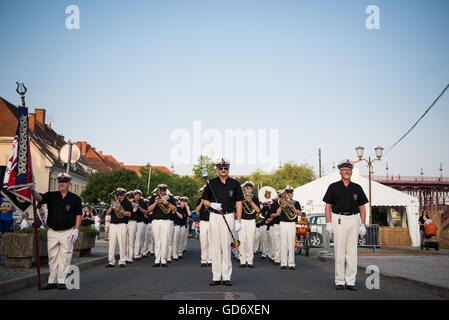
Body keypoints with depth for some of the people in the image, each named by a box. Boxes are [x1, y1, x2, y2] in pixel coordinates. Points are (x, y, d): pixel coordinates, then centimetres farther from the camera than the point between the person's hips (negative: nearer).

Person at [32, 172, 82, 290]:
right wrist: (33, 190, -30)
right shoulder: (51, 196, 8)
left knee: (65, 257, -2)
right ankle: (52, 281, 15)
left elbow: (78, 215, 4)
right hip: (52, 232, 2)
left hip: (67, 232, -2)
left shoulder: (75, 199, 4)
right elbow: (39, 197, -10)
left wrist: (76, 230, -5)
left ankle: (61, 281, 4)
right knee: (52, 257, 7)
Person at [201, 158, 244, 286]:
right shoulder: (211, 183, 8)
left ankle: (226, 277, 2)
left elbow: (238, 202, 5)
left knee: (226, 246, -3)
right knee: (215, 247, 1)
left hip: (229, 216, -1)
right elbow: (204, 201, 11)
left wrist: (238, 220, -3)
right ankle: (216, 277, 5)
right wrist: (212, 204, -11)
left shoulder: (234, 184, 6)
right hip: (214, 217, 1)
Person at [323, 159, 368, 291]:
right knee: (339, 251, -3)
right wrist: (328, 223, -6)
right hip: (338, 219, -2)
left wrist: (363, 224, 2)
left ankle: (350, 281, 7)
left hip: (354, 220, 2)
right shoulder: (333, 187, 4)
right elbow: (328, 206, 3)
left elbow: (362, 207, 11)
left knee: (352, 252, 2)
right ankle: (339, 281, 4)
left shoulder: (357, 188, 10)